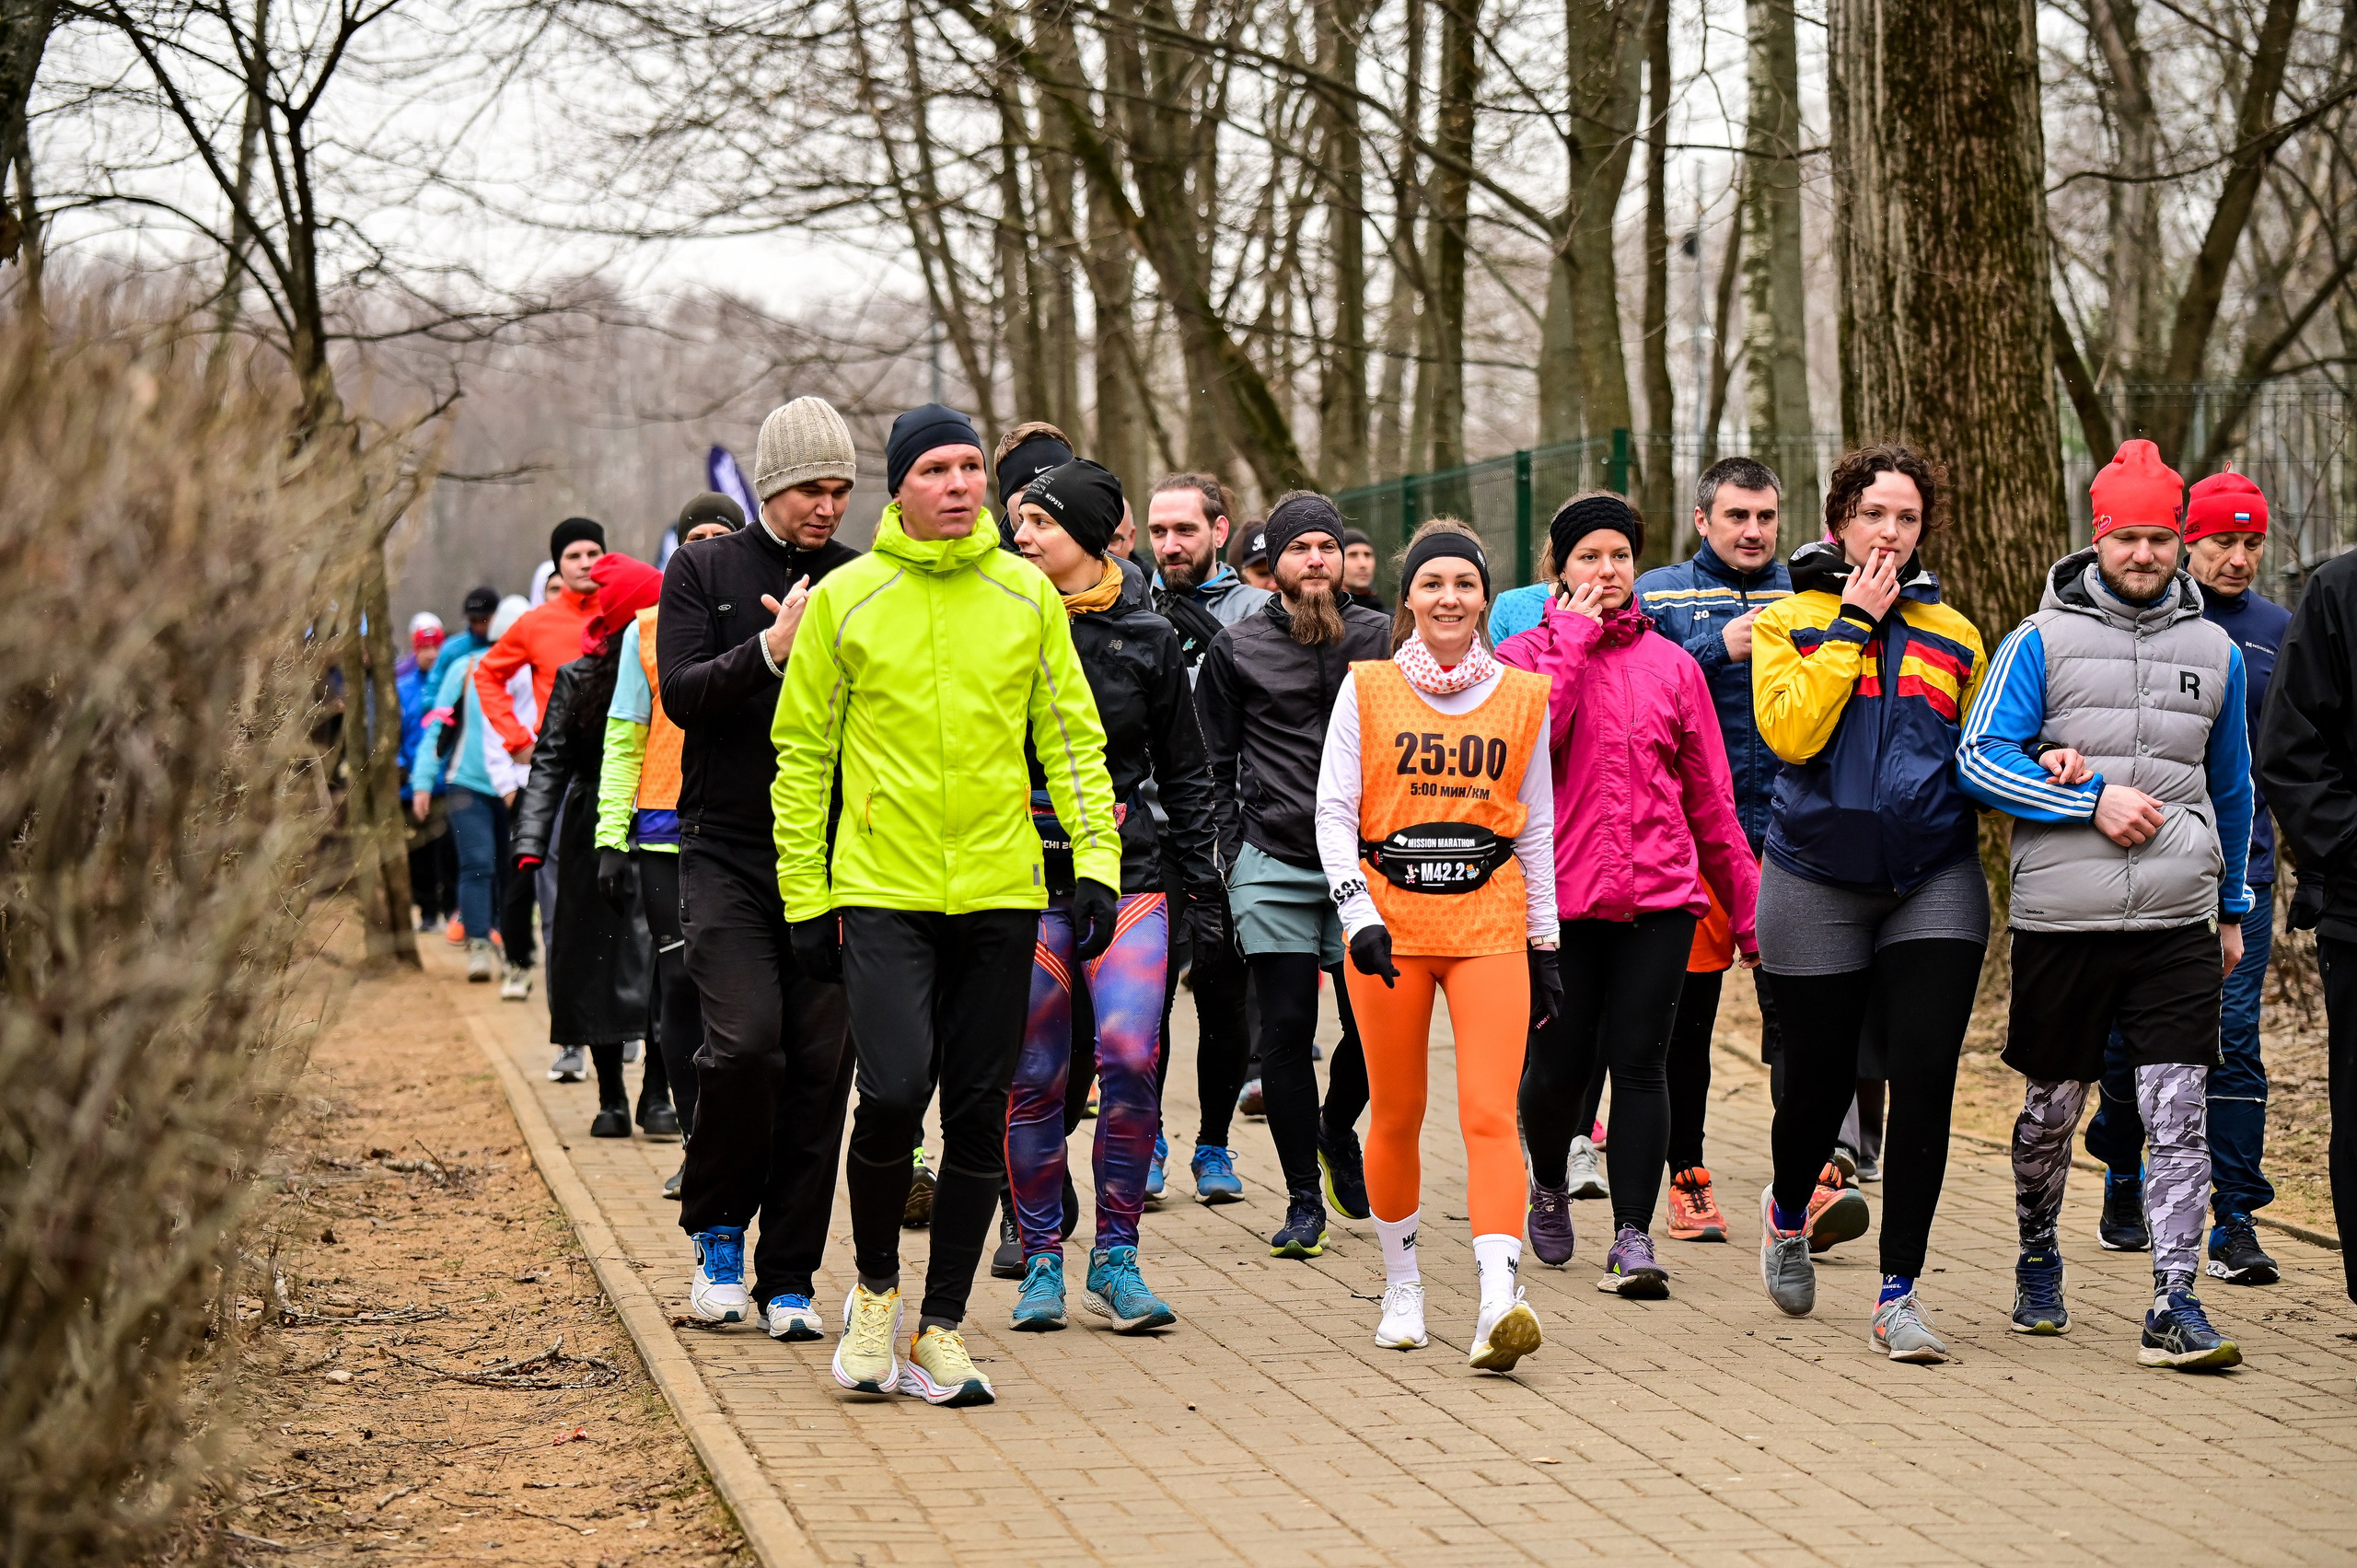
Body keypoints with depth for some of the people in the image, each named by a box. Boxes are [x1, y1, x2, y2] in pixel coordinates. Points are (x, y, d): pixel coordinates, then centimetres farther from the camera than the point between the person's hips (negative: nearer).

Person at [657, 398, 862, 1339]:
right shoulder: (704, 572, 6)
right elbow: (680, 693, -6)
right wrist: (769, 650, -21)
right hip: (728, 850, -2)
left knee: (820, 1064, 0)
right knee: (745, 1043, -15)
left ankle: (789, 1276, 9)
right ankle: (717, 1233, 8)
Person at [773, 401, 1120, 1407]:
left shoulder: (1028, 596, 6)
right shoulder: (846, 600, 1)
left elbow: (1072, 738, 10)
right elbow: (802, 754, 4)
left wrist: (1097, 863, -1)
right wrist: (805, 898, 0)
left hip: (1000, 893, 3)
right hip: (881, 891, -2)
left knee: (980, 1115, 3)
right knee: (895, 1090, -16)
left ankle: (940, 1329, 14)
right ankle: (875, 1288, 9)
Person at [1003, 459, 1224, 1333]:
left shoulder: (1147, 637, 5)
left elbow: (1184, 775, 13)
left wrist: (1202, 884, 10)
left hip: (1127, 871, 0)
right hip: (1025, 873, 0)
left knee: (1131, 1057, -13)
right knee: (1034, 1078, 1)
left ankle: (1115, 1259, -2)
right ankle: (1041, 1262, 12)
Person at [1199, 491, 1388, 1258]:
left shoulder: (1379, 638, 7)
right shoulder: (1236, 648, 5)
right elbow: (1216, 764, 9)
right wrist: (1232, 857, 1)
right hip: (1273, 867, -1)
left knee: (1373, 1023, -2)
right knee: (1287, 1030, -2)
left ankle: (1337, 1130, 29)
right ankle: (1304, 1198, 8)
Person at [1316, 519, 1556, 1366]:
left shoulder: (1523, 697, 7)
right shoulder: (1367, 690, 3)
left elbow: (1536, 828, 13)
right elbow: (1333, 812, 0)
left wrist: (1545, 944, 12)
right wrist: (1360, 916, -13)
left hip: (1489, 928, 0)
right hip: (1390, 925, 0)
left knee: (1489, 1113, -13)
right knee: (1397, 1115, 7)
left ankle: (1499, 1301, -24)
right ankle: (1402, 1288, 25)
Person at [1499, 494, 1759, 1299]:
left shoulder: (1671, 665, 10)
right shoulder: (1527, 654, 5)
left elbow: (1710, 798, 12)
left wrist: (1747, 907, 12)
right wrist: (1571, 644, -11)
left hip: (1659, 894, 1)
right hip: (1561, 893, -1)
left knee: (1640, 1063, -6)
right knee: (1559, 1064, 4)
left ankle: (1633, 1237, -5)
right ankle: (1550, 1185, 34)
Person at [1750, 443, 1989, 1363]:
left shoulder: (1952, 634, 12)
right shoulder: (1790, 622, 4)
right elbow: (1791, 732, -13)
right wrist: (1853, 624, -10)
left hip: (1934, 882, 2)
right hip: (1818, 882, -2)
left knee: (1925, 1076, -11)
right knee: (1820, 1081, 5)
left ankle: (1899, 1294, -4)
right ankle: (1789, 1210, 39)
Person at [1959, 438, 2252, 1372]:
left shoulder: (2214, 650, 11)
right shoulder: (2043, 640, 1)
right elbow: (1980, 762, -5)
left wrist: (2232, 911, 23)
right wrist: (2092, 803, -13)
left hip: (2179, 920, 1)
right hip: (2061, 918, -1)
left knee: (2179, 1112, -8)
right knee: (2053, 1105, 11)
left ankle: (2176, 1304, -8)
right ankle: (2038, 1259, 34)